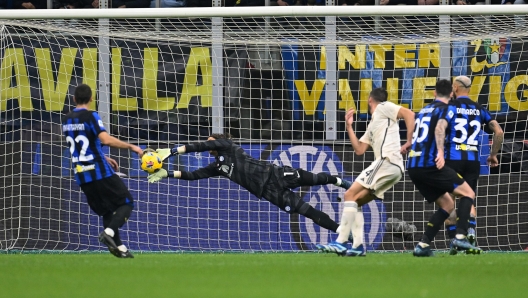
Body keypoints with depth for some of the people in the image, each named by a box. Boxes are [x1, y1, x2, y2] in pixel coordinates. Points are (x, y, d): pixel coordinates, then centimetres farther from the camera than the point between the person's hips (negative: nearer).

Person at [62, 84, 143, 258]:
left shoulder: (67, 120, 10)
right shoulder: (90, 117, -12)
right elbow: (105, 139, -26)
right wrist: (131, 147, -19)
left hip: (81, 175, 7)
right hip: (100, 172, -7)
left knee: (106, 211, 17)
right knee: (126, 203, 3)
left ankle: (118, 247, 11)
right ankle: (109, 232, -19)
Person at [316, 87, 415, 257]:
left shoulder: (383, 108, 6)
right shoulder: (372, 126, 31)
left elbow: (409, 114, -8)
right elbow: (359, 150, 25)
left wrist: (409, 141, -13)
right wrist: (349, 126, 24)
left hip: (387, 160, -10)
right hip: (394, 167, 10)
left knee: (350, 195, -13)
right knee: (355, 202, 11)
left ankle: (341, 242, -20)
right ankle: (358, 246, 1)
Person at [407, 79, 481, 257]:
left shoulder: (424, 110, 23)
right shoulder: (447, 109, 0)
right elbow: (439, 127, -20)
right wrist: (440, 152, -31)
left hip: (413, 166, 7)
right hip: (430, 164, -7)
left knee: (447, 204, 16)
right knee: (468, 194, 2)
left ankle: (423, 245, 4)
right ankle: (460, 237, -15)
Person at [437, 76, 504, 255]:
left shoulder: (450, 107, 0)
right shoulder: (479, 109, 11)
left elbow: (440, 129, -18)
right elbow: (499, 132, 8)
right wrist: (493, 155, 19)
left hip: (453, 159, -3)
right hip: (473, 160, 3)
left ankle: (453, 240, -1)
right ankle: (471, 230, -17)